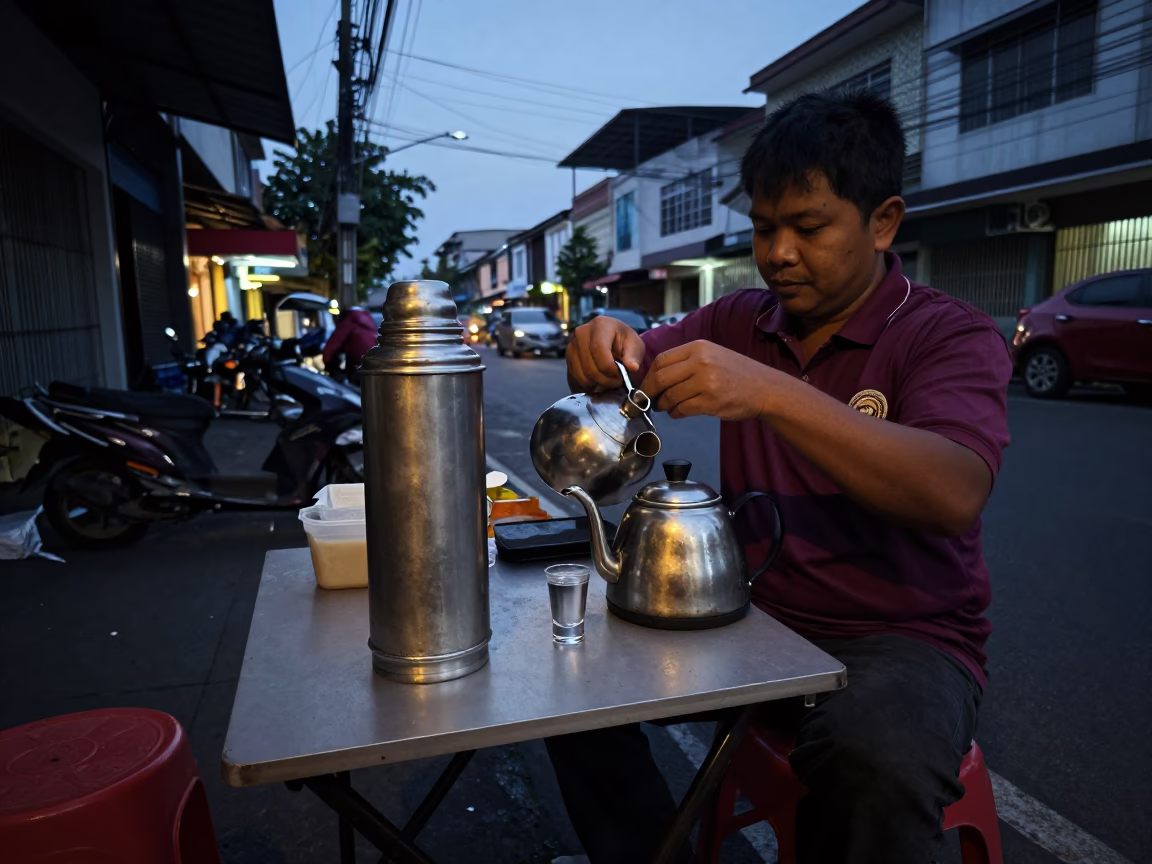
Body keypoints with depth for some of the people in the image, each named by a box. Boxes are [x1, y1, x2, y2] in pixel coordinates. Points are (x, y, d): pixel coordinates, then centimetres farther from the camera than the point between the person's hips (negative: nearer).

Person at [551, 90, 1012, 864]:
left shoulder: (951, 335, -8)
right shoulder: (740, 321, 8)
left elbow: (953, 494, -26)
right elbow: (630, 381, 5)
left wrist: (770, 392, -35)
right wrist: (606, 352, -20)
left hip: (901, 636, -4)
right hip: (752, 615, 5)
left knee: (879, 754, -35)